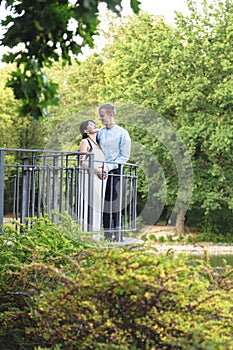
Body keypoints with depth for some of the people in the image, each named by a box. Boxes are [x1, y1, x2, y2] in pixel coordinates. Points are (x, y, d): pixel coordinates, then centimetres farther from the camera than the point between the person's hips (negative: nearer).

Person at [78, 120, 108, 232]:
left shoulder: (97, 144, 23)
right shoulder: (85, 142, 1)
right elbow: (82, 161, -8)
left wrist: (105, 170, 3)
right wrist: (97, 169, -15)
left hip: (100, 177, 8)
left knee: (98, 205, 5)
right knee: (87, 205, -11)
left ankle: (95, 231, 7)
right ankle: (85, 230, -13)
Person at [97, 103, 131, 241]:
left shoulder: (122, 133, -4)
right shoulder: (100, 132, 12)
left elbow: (124, 156, -7)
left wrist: (109, 167, -16)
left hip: (115, 173, -5)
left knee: (114, 205, -7)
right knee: (104, 205, 6)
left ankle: (118, 236, -2)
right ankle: (107, 236, 12)